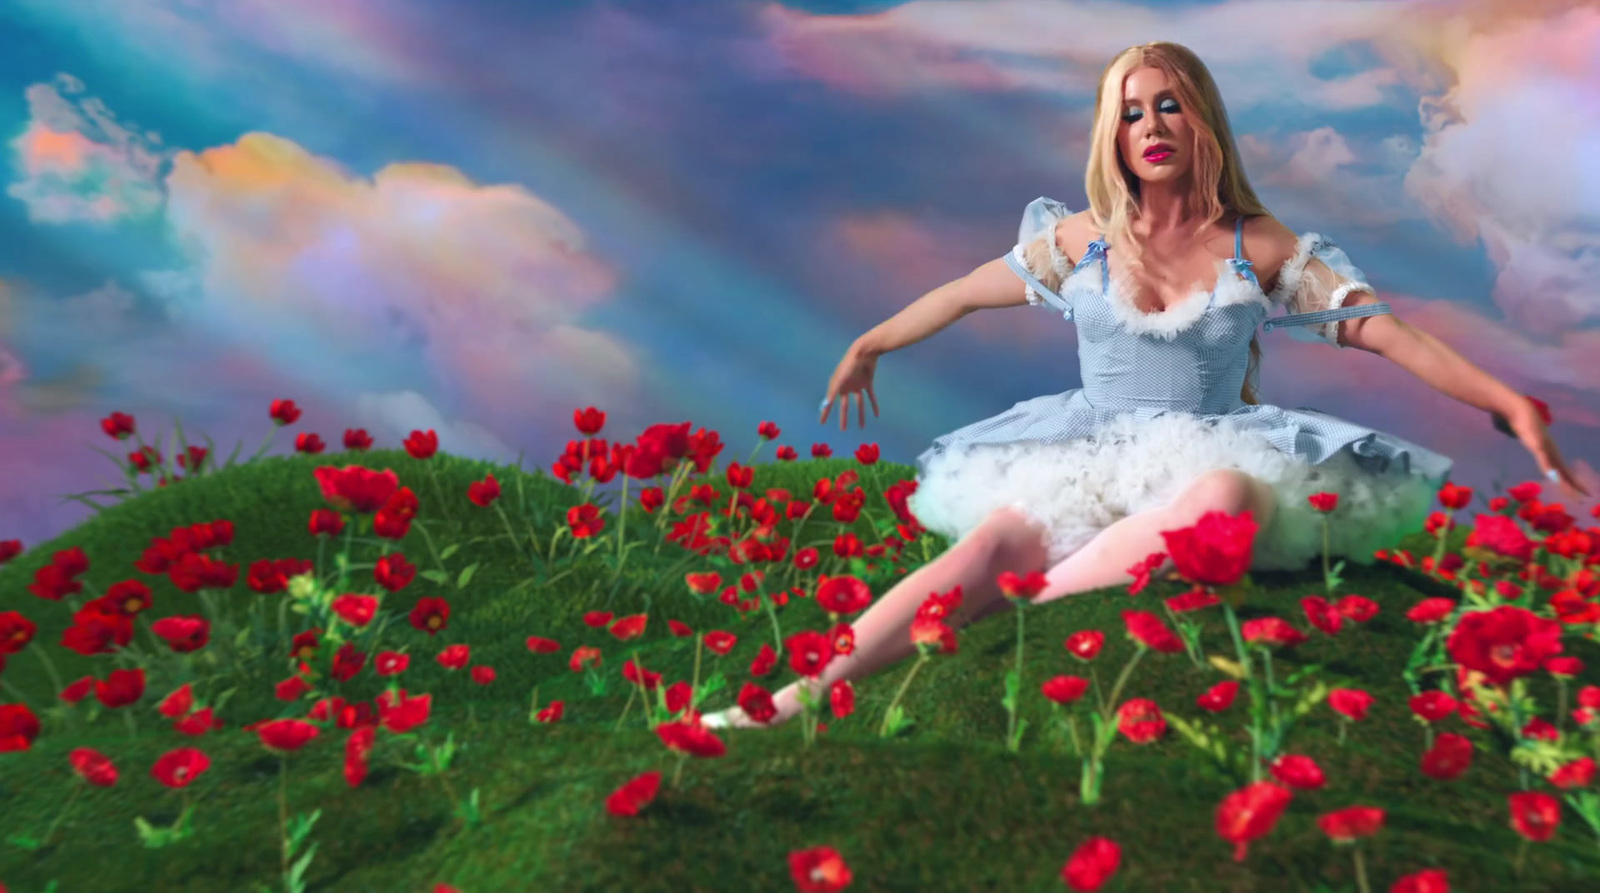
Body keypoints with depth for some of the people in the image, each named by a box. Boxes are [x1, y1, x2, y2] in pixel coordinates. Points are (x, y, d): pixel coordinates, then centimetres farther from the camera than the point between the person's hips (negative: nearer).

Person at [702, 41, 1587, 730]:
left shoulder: (1261, 249, 2)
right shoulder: (1080, 239, 6)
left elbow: (1389, 332, 1)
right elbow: (960, 294, 18)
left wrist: (1511, 403, -7)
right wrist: (870, 345, 28)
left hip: (1210, 460, 0)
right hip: (1087, 462, 1)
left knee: (1229, 496, -39)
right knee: (996, 538, -32)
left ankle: (1018, 605, -41)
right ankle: (795, 695, -44)